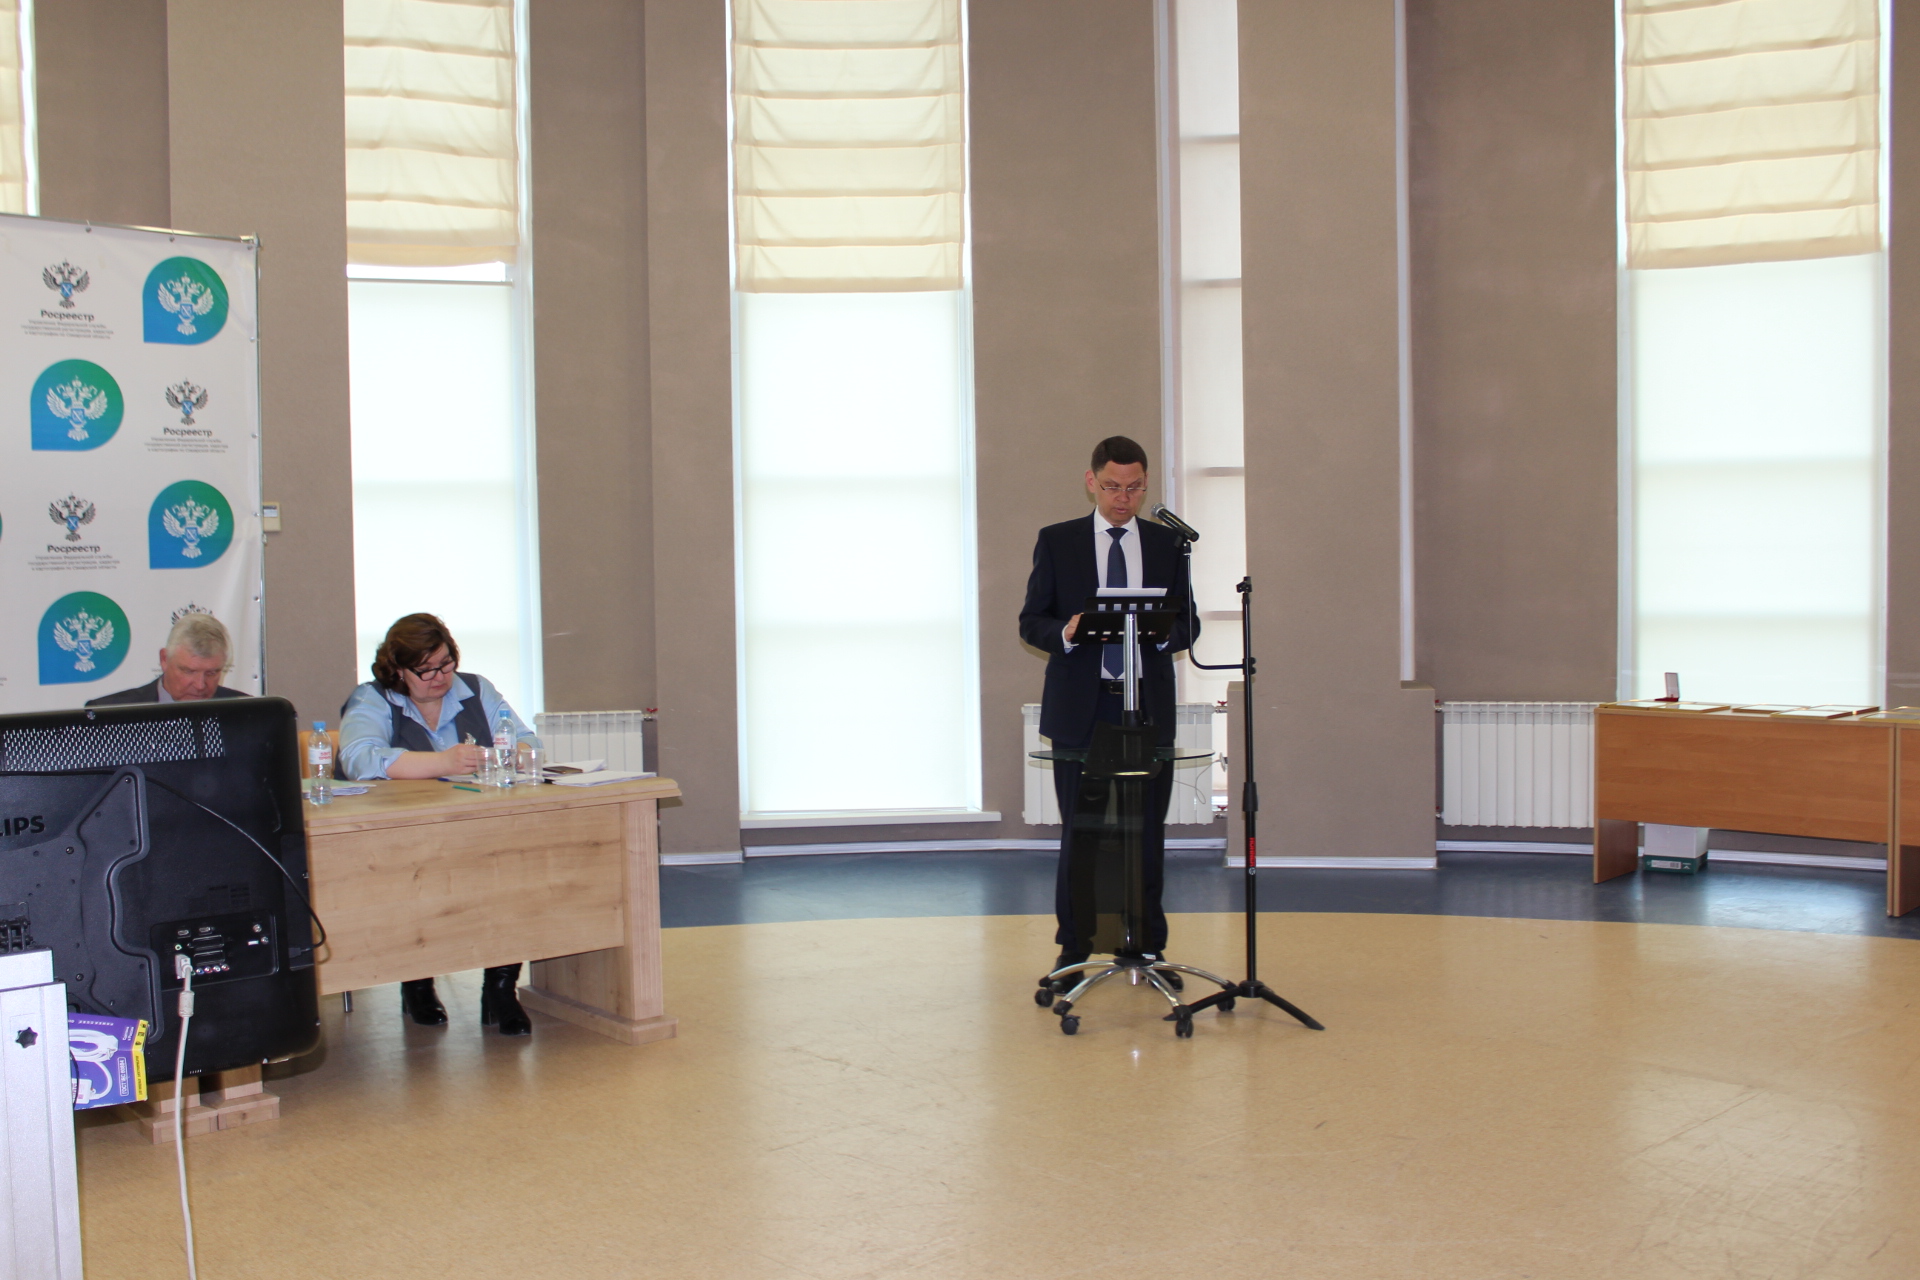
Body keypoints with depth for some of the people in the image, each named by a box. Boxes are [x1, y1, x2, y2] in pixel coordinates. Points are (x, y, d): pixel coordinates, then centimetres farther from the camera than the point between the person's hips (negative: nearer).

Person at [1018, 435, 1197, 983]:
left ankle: (1148, 945, 15)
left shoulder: (1168, 544, 10)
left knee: (1148, 832, 3)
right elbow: (1031, 621, 4)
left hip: (1148, 705, 1)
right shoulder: (1057, 541, 5)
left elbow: (1188, 623, 9)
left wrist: (1162, 632, -14)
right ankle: (1074, 946, 14)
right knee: (1079, 831, 3)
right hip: (1080, 705, -1)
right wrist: (1066, 631, -17)